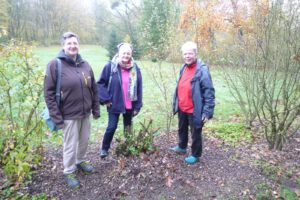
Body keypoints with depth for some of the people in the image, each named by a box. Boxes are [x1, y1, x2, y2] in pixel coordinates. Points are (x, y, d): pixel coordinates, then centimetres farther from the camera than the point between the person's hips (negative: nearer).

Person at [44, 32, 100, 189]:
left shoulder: (85, 65, 4)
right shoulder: (55, 65, -11)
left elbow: (94, 89, 8)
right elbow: (49, 93, -12)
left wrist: (96, 109, 7)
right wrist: (56, 117, -14)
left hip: (85, 113, 5)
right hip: (69, 115, -5)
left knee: (84, 140, 20)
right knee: (70, 145, 9)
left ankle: (81, 161, 45)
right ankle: (69, 172, 30)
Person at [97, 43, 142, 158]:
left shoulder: (135, 68, -1)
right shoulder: (110, 66, -9)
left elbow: (138, 88, 1)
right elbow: (101, 83, -4)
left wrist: (137, 106, -1)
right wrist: (105, 99, -11)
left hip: (129, 105, 3)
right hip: (114, 104, -3)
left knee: (128, 127, 16)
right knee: (112, 127, -1)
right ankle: (104, 149, 23)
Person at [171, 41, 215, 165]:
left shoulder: (202, 70, -19)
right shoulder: (184, 68, 5)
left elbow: (209, 92, -20)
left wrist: (208, 111, -23)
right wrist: (175, 103, 16)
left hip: (194, 110, -8)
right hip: (182, 108, 8)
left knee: (195, 133, 10)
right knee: (182, 129, 25)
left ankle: (195, 155, 30)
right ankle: (182, 147, 49)